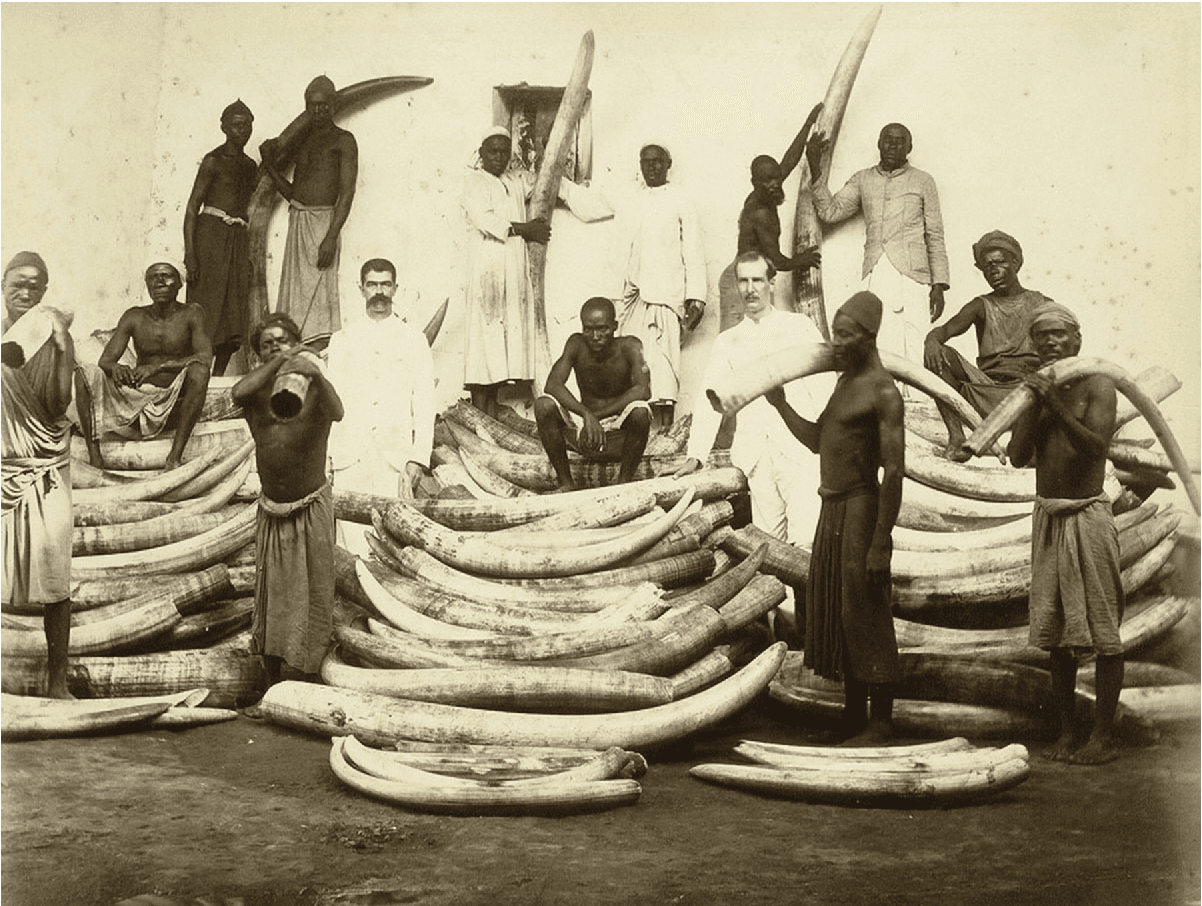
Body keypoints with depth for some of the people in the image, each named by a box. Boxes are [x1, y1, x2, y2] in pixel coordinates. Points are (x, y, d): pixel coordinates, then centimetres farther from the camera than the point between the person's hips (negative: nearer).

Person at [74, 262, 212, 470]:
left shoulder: (191, 315, 0)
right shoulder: (134, 317, 8)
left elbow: (205, 357, -16)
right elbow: (105, 361, 2)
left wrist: (159, 367, -29)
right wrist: (115, 367, -24)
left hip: (174, 406, -3)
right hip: (135, 401, 3)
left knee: (198, 370, -32)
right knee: (84, 372, -15)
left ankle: (175, 457, -35)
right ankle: (94, 458, -24)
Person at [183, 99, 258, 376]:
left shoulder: (250, 166, 17)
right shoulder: (214, 161, -2)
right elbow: (192, 208, -6)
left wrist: (248, 258, 16)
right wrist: (189, 253, -16)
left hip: (238, 241, 6)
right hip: (211, 236, -6)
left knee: (232, 317, 2)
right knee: (206, 314, -9)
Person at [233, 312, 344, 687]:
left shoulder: (314, 388, -1)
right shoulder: (258, 390, 5)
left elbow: (337, 413, -23)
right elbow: (239, 392, -19)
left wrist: (316, 374, -39)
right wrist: (277, 363, -24)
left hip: (312, 506, -2)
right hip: (272, 508, 3)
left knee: (312, 594, 0)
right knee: (270, 597, 6)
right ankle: (272, 685, 17)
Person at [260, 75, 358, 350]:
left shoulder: (343, 140, 0)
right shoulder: (302, 140, 21)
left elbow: (347, 193, -10)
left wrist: (331, 237, -19)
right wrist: (269, 163, 10)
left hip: (322, 221, -7)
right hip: (297, 223, 7)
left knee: (317, 295, -13)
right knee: (295, 294, 2)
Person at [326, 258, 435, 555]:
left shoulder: (413, 339, 11)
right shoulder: (342, 340, 15)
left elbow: (424, 403, 6)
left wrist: (418, 458, -4)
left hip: (396, 456, -1)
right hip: (349, 457, 1)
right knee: (351, 543, -6)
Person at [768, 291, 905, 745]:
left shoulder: (883, 391, -13)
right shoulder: (845, 381, 15)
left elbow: (894, 471, -18)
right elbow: (817, 440, 24)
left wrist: (880, 544, -22)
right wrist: (780, 404, 12)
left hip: (860, 509, -9)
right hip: (832, 508, 9)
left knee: (866, 618, -3)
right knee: (834, 618, 12)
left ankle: (881, 724, 8)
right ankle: (852, 719, 23)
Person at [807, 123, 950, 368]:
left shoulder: (923, 181, 12)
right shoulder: (862, 180, 19)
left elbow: (935, 237, 10)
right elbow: (830, 211, 11)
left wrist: (939, 284, 2)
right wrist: (815, 167, 2)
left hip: (912, 276, -2)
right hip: (874, 275, 2)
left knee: (914, 355, -11)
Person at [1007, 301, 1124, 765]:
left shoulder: (1097, 385, -5)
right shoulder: (1032, 388, 9)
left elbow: (1096, 446, -19)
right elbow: (1018, 457, 0)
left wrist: (1056, 405, -26)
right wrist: (1034, 404, -9)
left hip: (1087, 515, -5)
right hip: (1047, 517, 5)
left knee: (1102, 631, -2)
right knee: (1055, 631, 8)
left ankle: (1104, 735, 6)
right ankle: (1066, 732, 16)